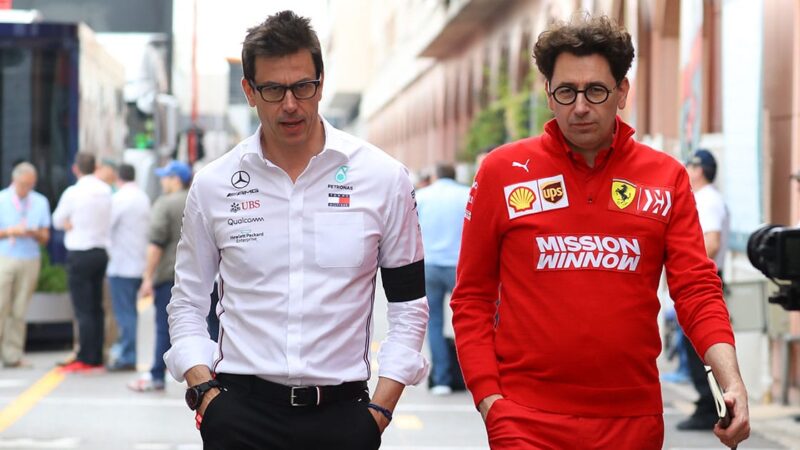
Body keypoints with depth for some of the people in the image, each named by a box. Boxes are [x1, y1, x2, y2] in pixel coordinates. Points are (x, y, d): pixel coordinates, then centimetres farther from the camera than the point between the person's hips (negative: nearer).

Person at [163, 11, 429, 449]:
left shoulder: (384, 178, 0)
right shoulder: (213, 185, 2)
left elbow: (408, 304, 5)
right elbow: (187, 305, 11)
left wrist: (380, 407, -2)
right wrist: (203, 390, -3)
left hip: (340, 413, 0)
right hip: (241, 411, 0)